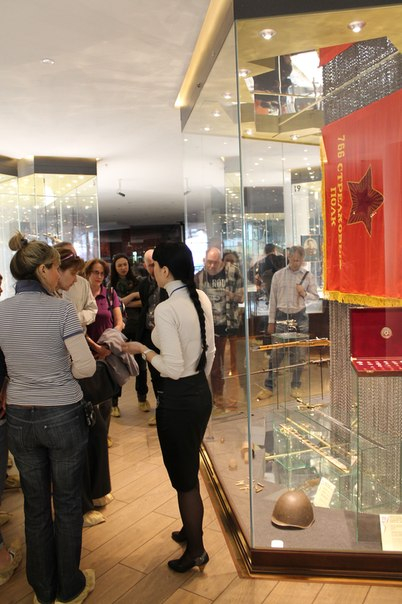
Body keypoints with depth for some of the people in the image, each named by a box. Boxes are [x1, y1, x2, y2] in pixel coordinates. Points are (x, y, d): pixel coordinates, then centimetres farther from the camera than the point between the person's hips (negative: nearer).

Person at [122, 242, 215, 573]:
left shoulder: (166, 309, -23)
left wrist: (143, 349, -11)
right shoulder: (202, 299, 1)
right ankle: (190, 530, 46)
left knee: (183, 475, 11)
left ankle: (196, 550, 30)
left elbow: (173, 367, -24)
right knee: (189, 469, 25)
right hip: (202, 392, 8)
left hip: (178, 399, -8)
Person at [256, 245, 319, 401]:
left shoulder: (308, 276, 3)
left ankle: (295, 386, 20)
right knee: (277, 353, 0)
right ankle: (268, 387, 8)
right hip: (282, 316, 0)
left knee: (298, 353, 7)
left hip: (300, 317, 1)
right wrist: (271, 321, 4)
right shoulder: (278, 275, 3)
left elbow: (315, 296, 8)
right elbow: (273, 299, 5)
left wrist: (304, 293, -13)